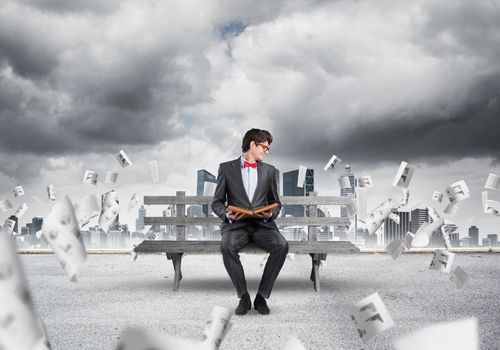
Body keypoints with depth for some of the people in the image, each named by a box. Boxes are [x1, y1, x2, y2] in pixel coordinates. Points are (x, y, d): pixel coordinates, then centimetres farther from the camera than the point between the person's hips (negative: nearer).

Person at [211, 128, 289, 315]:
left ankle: (262, 296, -17)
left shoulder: (269, 170, 15)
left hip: (262, 224, 2)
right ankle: (243, 296, -20)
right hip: (236, 224, -2)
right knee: (227, 245, -35)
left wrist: (270, 214, -6)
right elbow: (217, 202, 8)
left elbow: (276, 203, 18)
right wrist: (227, 214, -14)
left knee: (281, 245, -29)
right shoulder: (226, 168, 7)